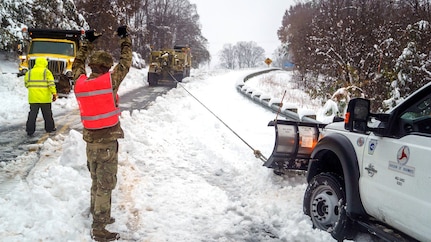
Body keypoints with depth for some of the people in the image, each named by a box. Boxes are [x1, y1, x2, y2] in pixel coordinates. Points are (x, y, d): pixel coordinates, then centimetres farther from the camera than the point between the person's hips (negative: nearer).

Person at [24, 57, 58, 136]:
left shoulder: (29, 72, 7)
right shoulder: (46, 72, -4)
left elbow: (26, 84, 12)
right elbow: (51, 84, -10)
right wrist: (54, 94, -8)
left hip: (33, 98, 3)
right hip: (45, 98, -2)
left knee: (32, 114, 5)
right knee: (47, 114, 12)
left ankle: (30, 130, 1)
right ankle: (50, 128, 22)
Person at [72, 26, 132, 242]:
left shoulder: (80, 84, -3)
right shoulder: (110, 81, -17)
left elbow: (77, 65, 18)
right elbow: (125, 63, -2)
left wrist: (87, 42, 24)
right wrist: (125, 38, 11)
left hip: (90, 139, 6)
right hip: (108, 141, -6)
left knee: (96, 181, 20)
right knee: (106, 185, 0)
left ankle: (98, 216, 34)